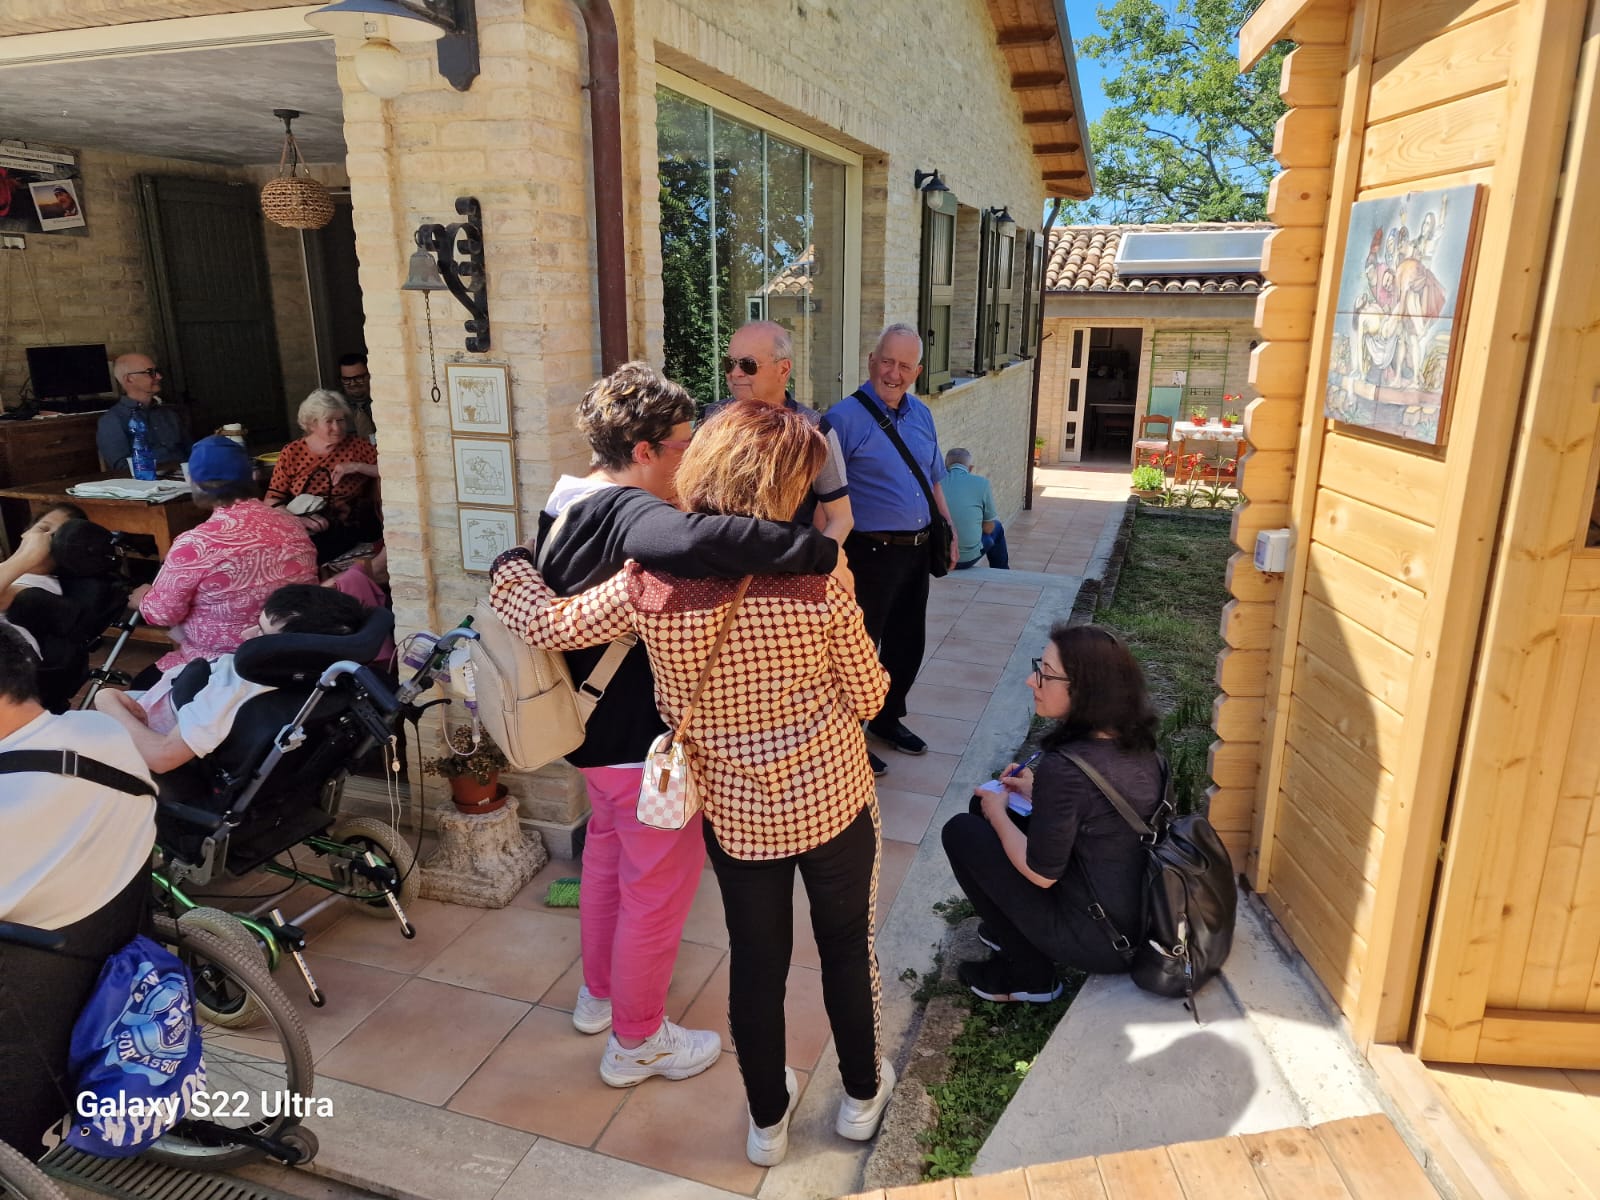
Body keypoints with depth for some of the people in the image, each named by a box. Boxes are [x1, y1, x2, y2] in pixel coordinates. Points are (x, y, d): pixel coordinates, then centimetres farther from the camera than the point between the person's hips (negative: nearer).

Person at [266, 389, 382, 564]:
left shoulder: (357, 445, 6)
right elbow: (272, 501, 5)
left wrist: (358, 466, -12)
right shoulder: (292, 452, 8)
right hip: (300, 530, 2)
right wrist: (298, 518, -14)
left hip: (347, 531, -2)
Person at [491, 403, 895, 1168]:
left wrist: (509, 565, 15)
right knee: (847, 946, 22)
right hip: (832, 799, -1)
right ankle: (861, 1094, 44)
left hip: (734, 813, 2)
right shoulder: (816, 577, -21)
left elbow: (548, 626, -4)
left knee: (756, 960, 20)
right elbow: (867, 696, -10)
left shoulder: (652, 582, -17)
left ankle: (768, 1121, 40)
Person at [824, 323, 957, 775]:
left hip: (917, 551, 7)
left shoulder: (921, 415, 9)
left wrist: (949, 530, 16)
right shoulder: (845, 417, -13)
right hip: (871, 552, -7)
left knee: (908, 643, 18)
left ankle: (888, 718, 38)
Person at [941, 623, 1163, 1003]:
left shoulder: (1064, 767, -27)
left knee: (961, 830, 1)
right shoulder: (1137, 743, -4)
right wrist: (1040, 793, 10)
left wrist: (997, 813, -3)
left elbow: (1042, 874, -17)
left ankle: (1028, 975, 11)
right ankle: (1017, 931, 24)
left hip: (1100, 943, -8)